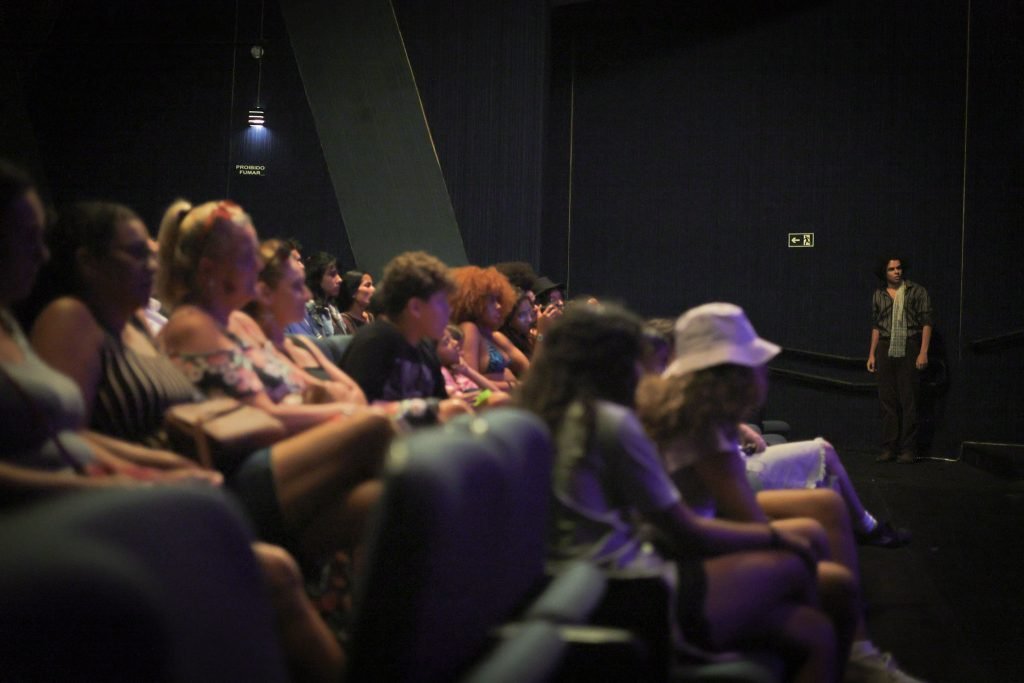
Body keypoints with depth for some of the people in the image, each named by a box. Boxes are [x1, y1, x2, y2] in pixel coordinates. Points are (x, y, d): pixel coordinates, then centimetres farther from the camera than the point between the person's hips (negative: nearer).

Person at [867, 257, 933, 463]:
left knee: (908, 400, -3)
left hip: (908, 349, -4)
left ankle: (908, 449, 1)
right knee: (887, 400, 5)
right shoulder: (878, 295, 12)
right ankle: (889, 448, 9)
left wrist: (923, 352, -11)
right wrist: (871, 354, 12)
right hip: (885, 349, 4)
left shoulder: (917, 291, 0)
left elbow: (926, 323, -3)